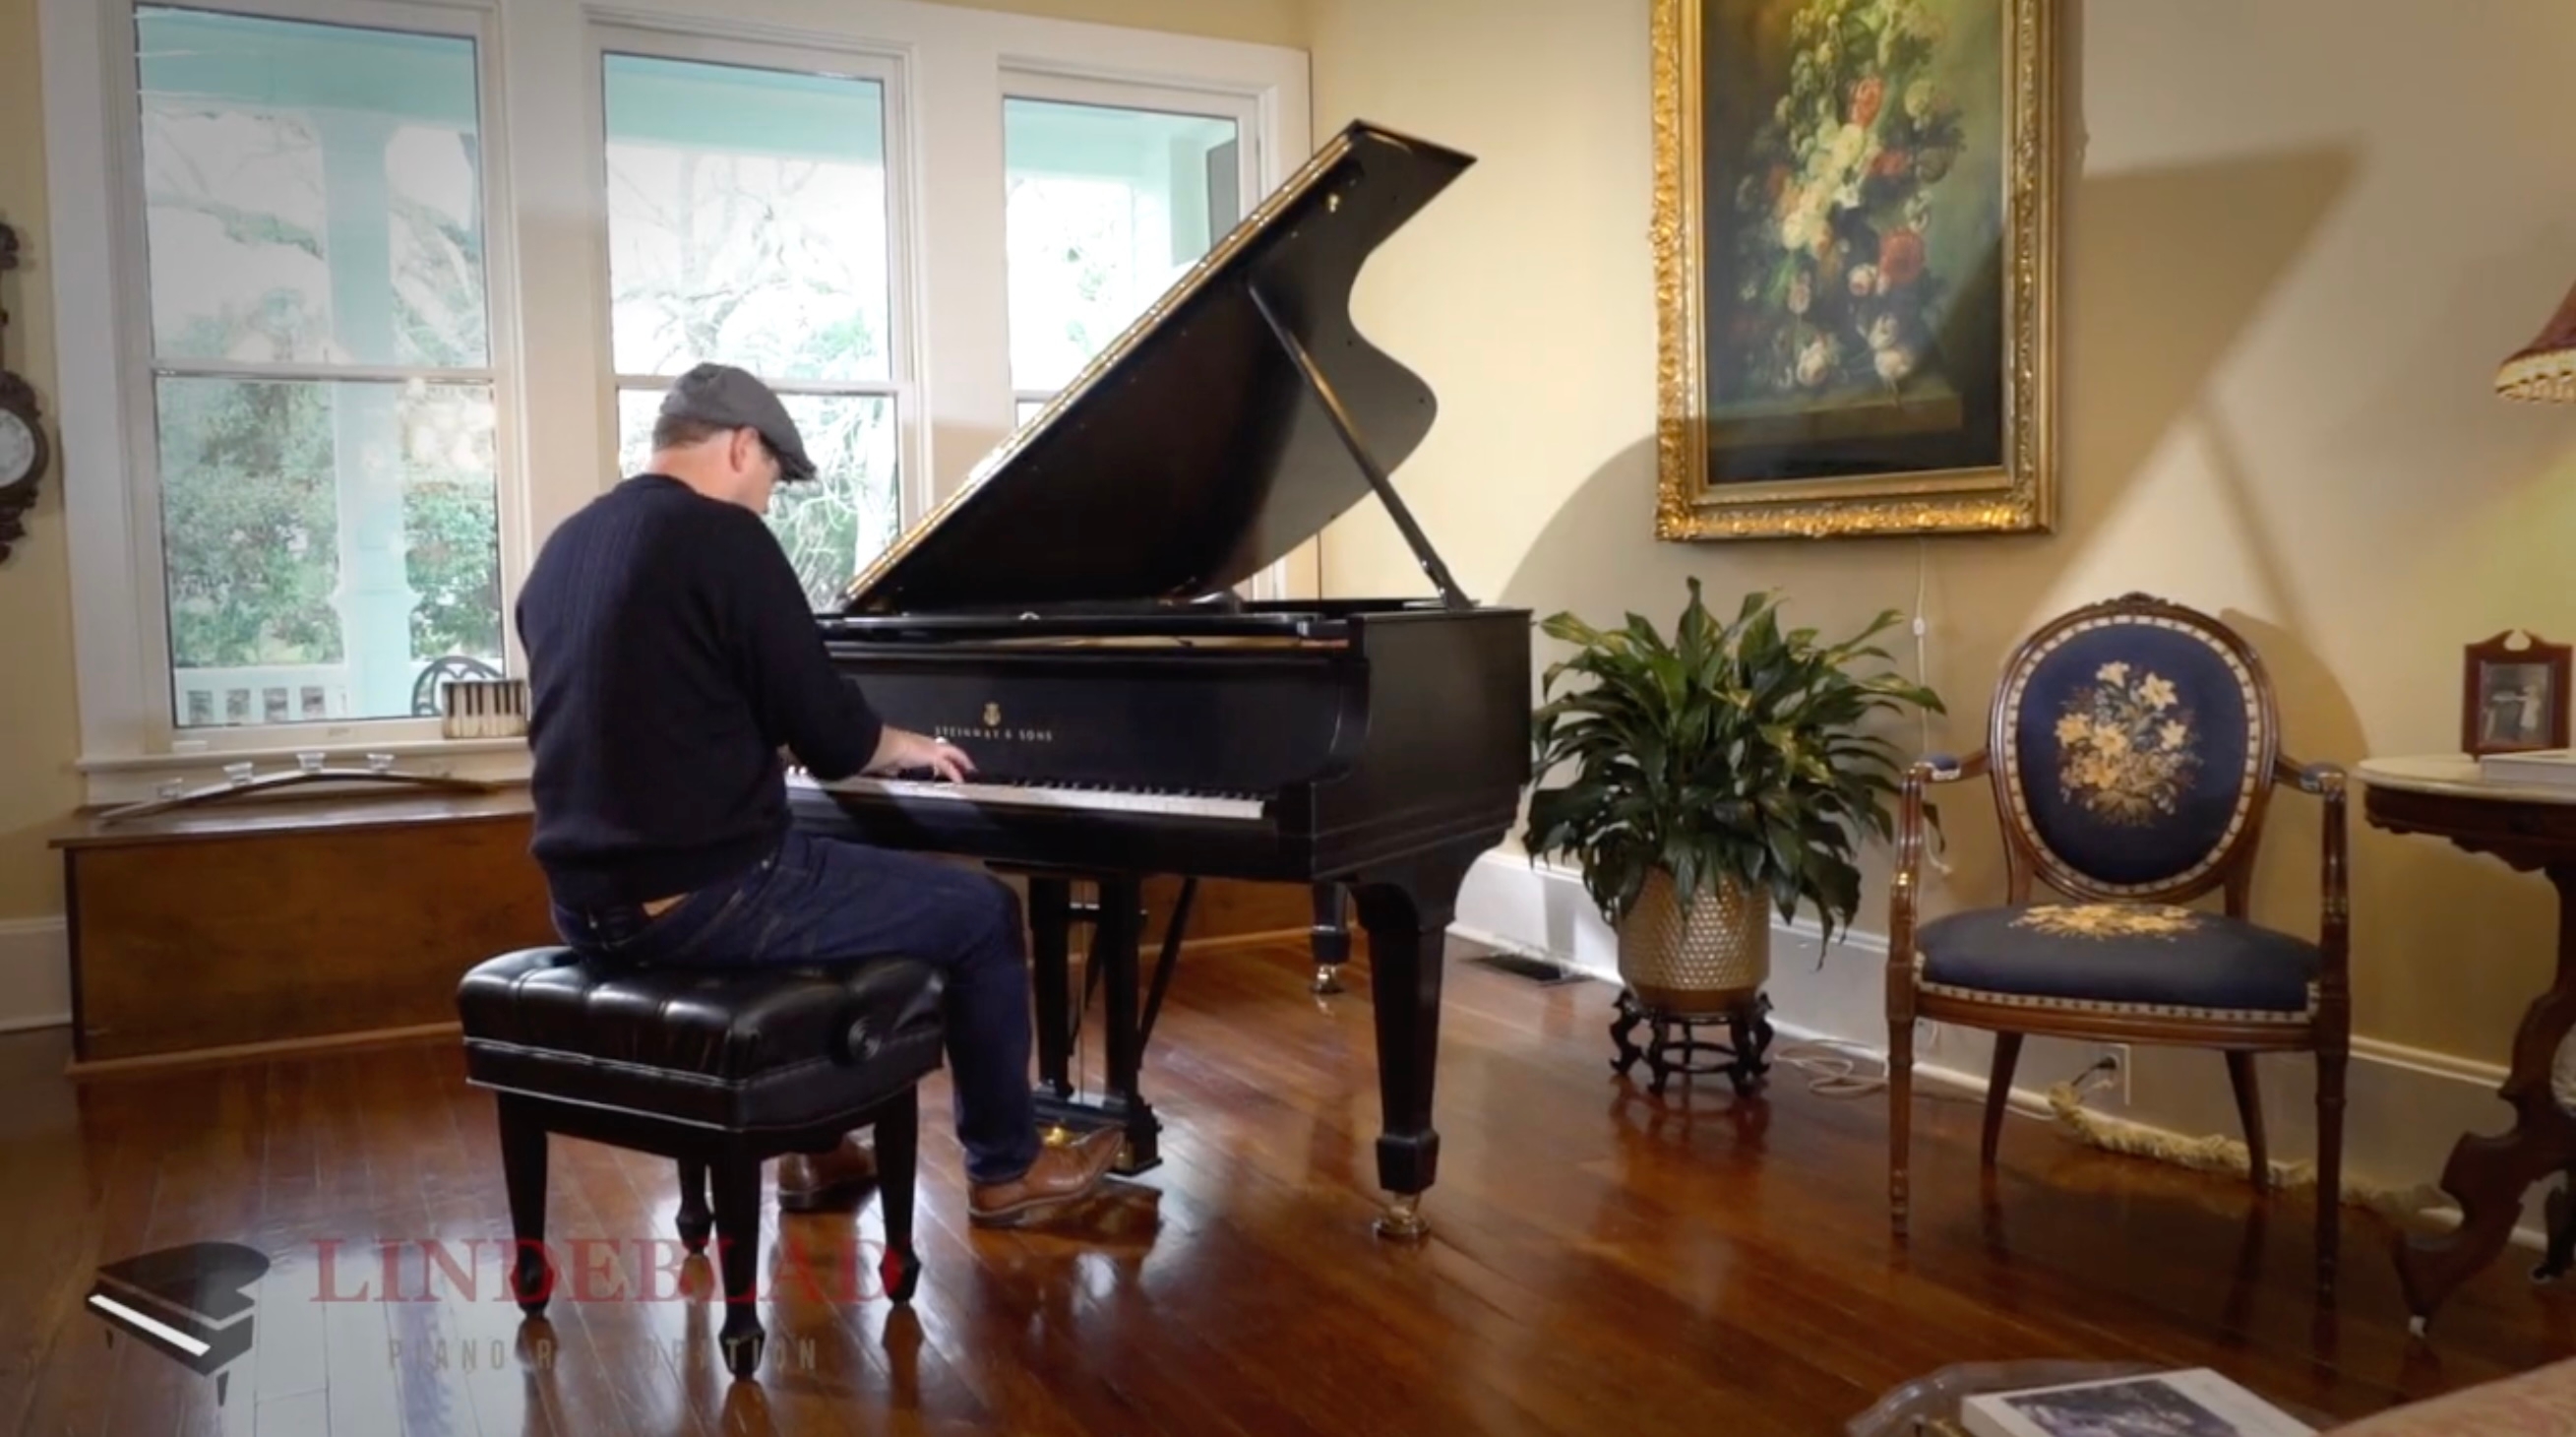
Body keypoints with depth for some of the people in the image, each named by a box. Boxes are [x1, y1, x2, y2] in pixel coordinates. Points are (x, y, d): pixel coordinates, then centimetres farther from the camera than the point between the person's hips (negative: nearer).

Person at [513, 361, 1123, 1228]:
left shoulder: (563, 550, 12)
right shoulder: (722, 536, -13)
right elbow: (832, 739, -13)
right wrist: (904, 745, 10)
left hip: (593, 899, 9)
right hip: (699, 899, -8)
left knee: (800, 879, 36)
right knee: (982, 911, 9)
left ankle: (812, 1147, 38)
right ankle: (1006, 1169, 22)